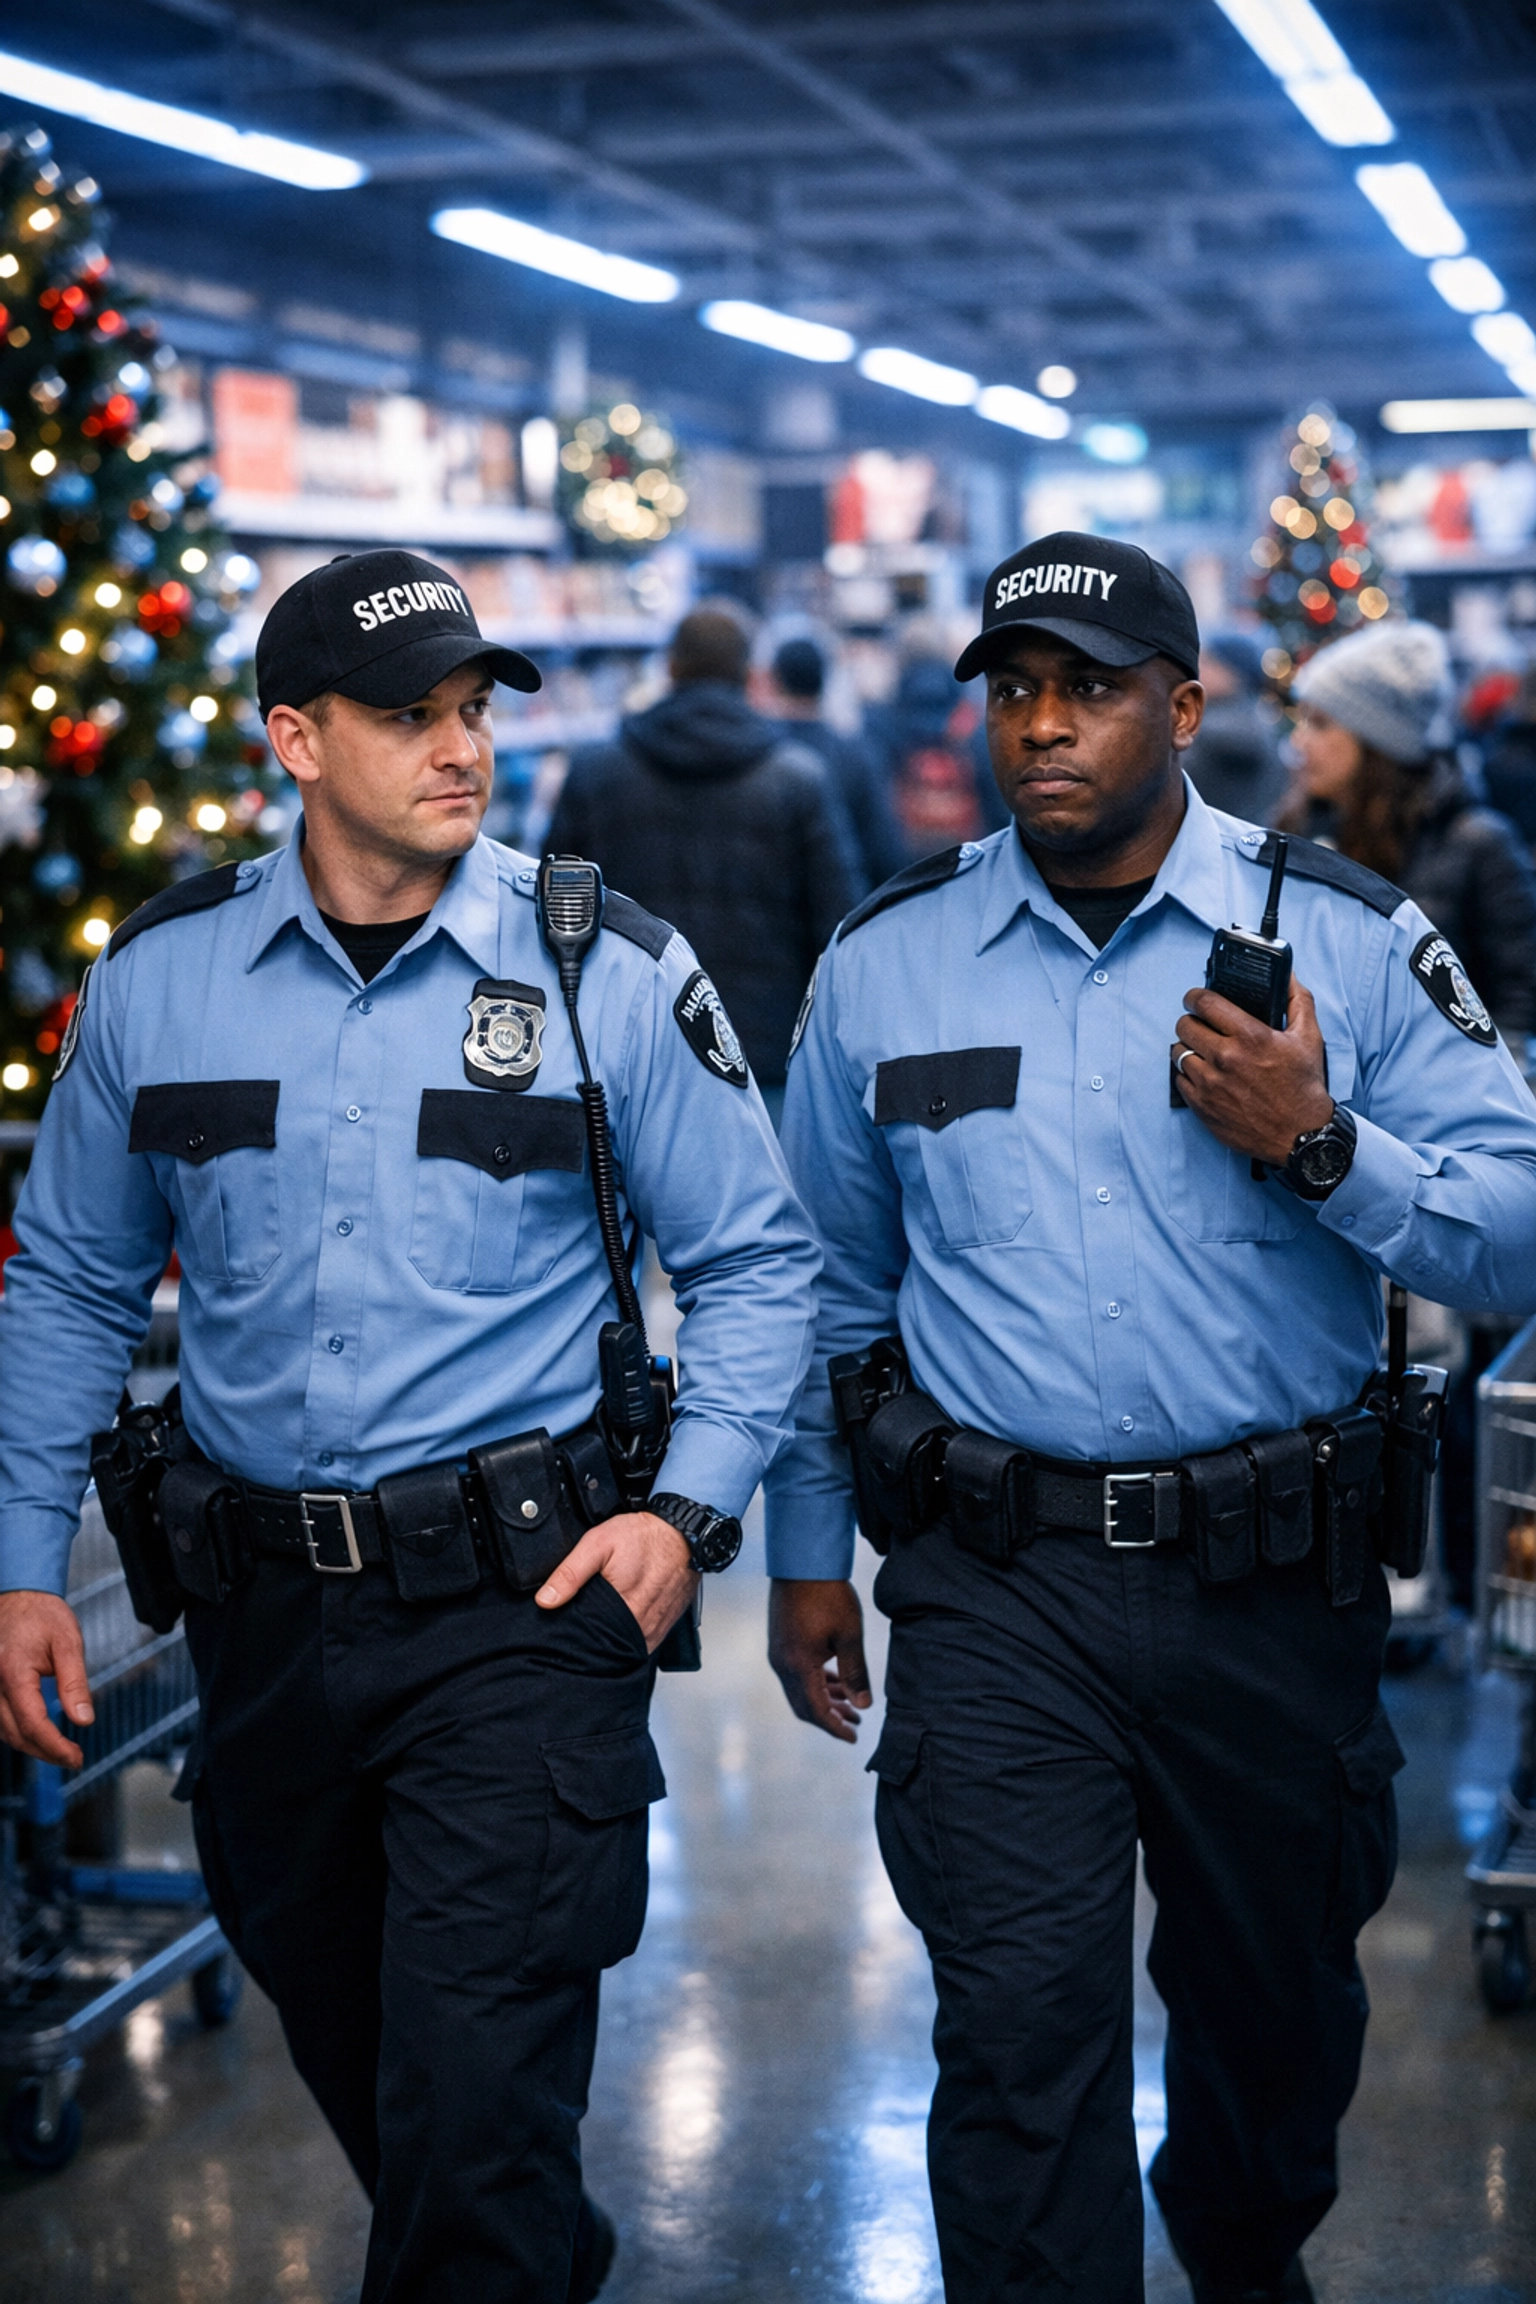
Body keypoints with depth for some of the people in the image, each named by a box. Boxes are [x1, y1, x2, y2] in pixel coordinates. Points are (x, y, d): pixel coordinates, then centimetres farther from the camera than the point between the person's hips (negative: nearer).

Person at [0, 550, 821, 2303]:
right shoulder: (156, 977, 2)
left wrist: (690, 1511, -9)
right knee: (348, 2054, 22)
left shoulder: (612, 971, -6)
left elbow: (754, 1261, 2)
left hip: (517, 1598, -4)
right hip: (262, 1612, 4)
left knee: (475, 2102, -9)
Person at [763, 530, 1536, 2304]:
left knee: (1276, 1999, 19)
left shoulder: (1348, 940, -3)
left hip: (1275, 1575, 1)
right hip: (995, 1586, 0)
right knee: (1019, 2022, -8)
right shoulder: (883, 961, 3)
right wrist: (805, 1549, 13)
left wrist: (1317, 1145, -21)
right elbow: (828, 1279, 12)